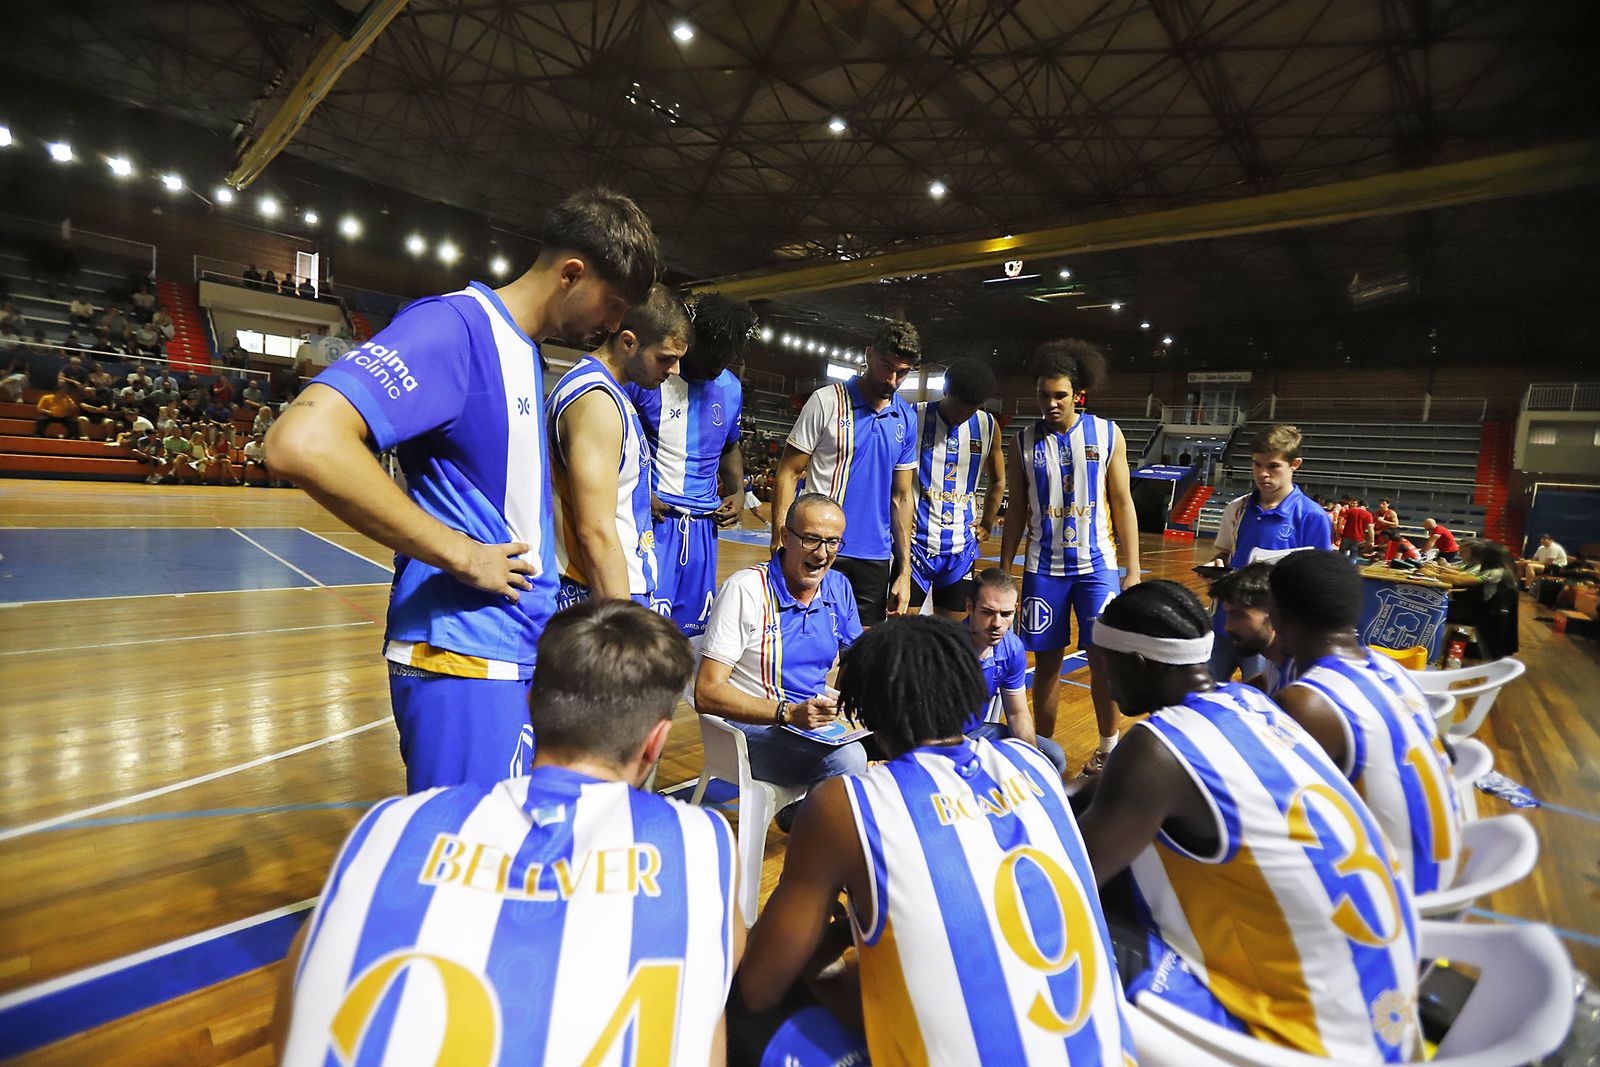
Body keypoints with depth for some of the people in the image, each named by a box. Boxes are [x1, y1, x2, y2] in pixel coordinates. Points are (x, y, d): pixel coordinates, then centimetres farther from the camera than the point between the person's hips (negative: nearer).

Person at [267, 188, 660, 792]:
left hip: (525, 652, 9)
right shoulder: (456, 324, -15)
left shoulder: (527, 352, 15)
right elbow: (302, 443, -28)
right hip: (465, 659, -9)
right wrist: (463, 556, -22)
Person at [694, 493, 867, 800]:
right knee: (848, 759, -32)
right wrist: (788, 713, -26)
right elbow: (706, 694, -17)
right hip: (753, 729, -8)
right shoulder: (745, 590, -14)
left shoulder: (839, 588, 6)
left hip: (816, 720, 8)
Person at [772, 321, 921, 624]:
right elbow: (788, 474, -4)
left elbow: (902, 496, 11)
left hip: (876, 557, 4)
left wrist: (905, 570, 7)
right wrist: (781, 541, -14)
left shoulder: (907, 419, 7)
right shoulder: (827, 401, -6)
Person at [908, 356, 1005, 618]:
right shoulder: (914, 417, -6)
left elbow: (997, 482, 19)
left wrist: (986, 526, 13)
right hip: (916, 541, -3)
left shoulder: (988, 426, 5)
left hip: (960, 547, 4)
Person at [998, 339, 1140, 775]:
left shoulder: (1108, 435, -1)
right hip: (1043, 567, 1)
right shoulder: (1026, 440, 2)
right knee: (1047, 659, 6)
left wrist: (1133, 570, -3)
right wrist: (1003, 570, 4)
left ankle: (1108, 745, 19)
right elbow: (1017, 509, 6)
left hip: (1097, 564, -1)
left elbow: (1123, 503, 1)